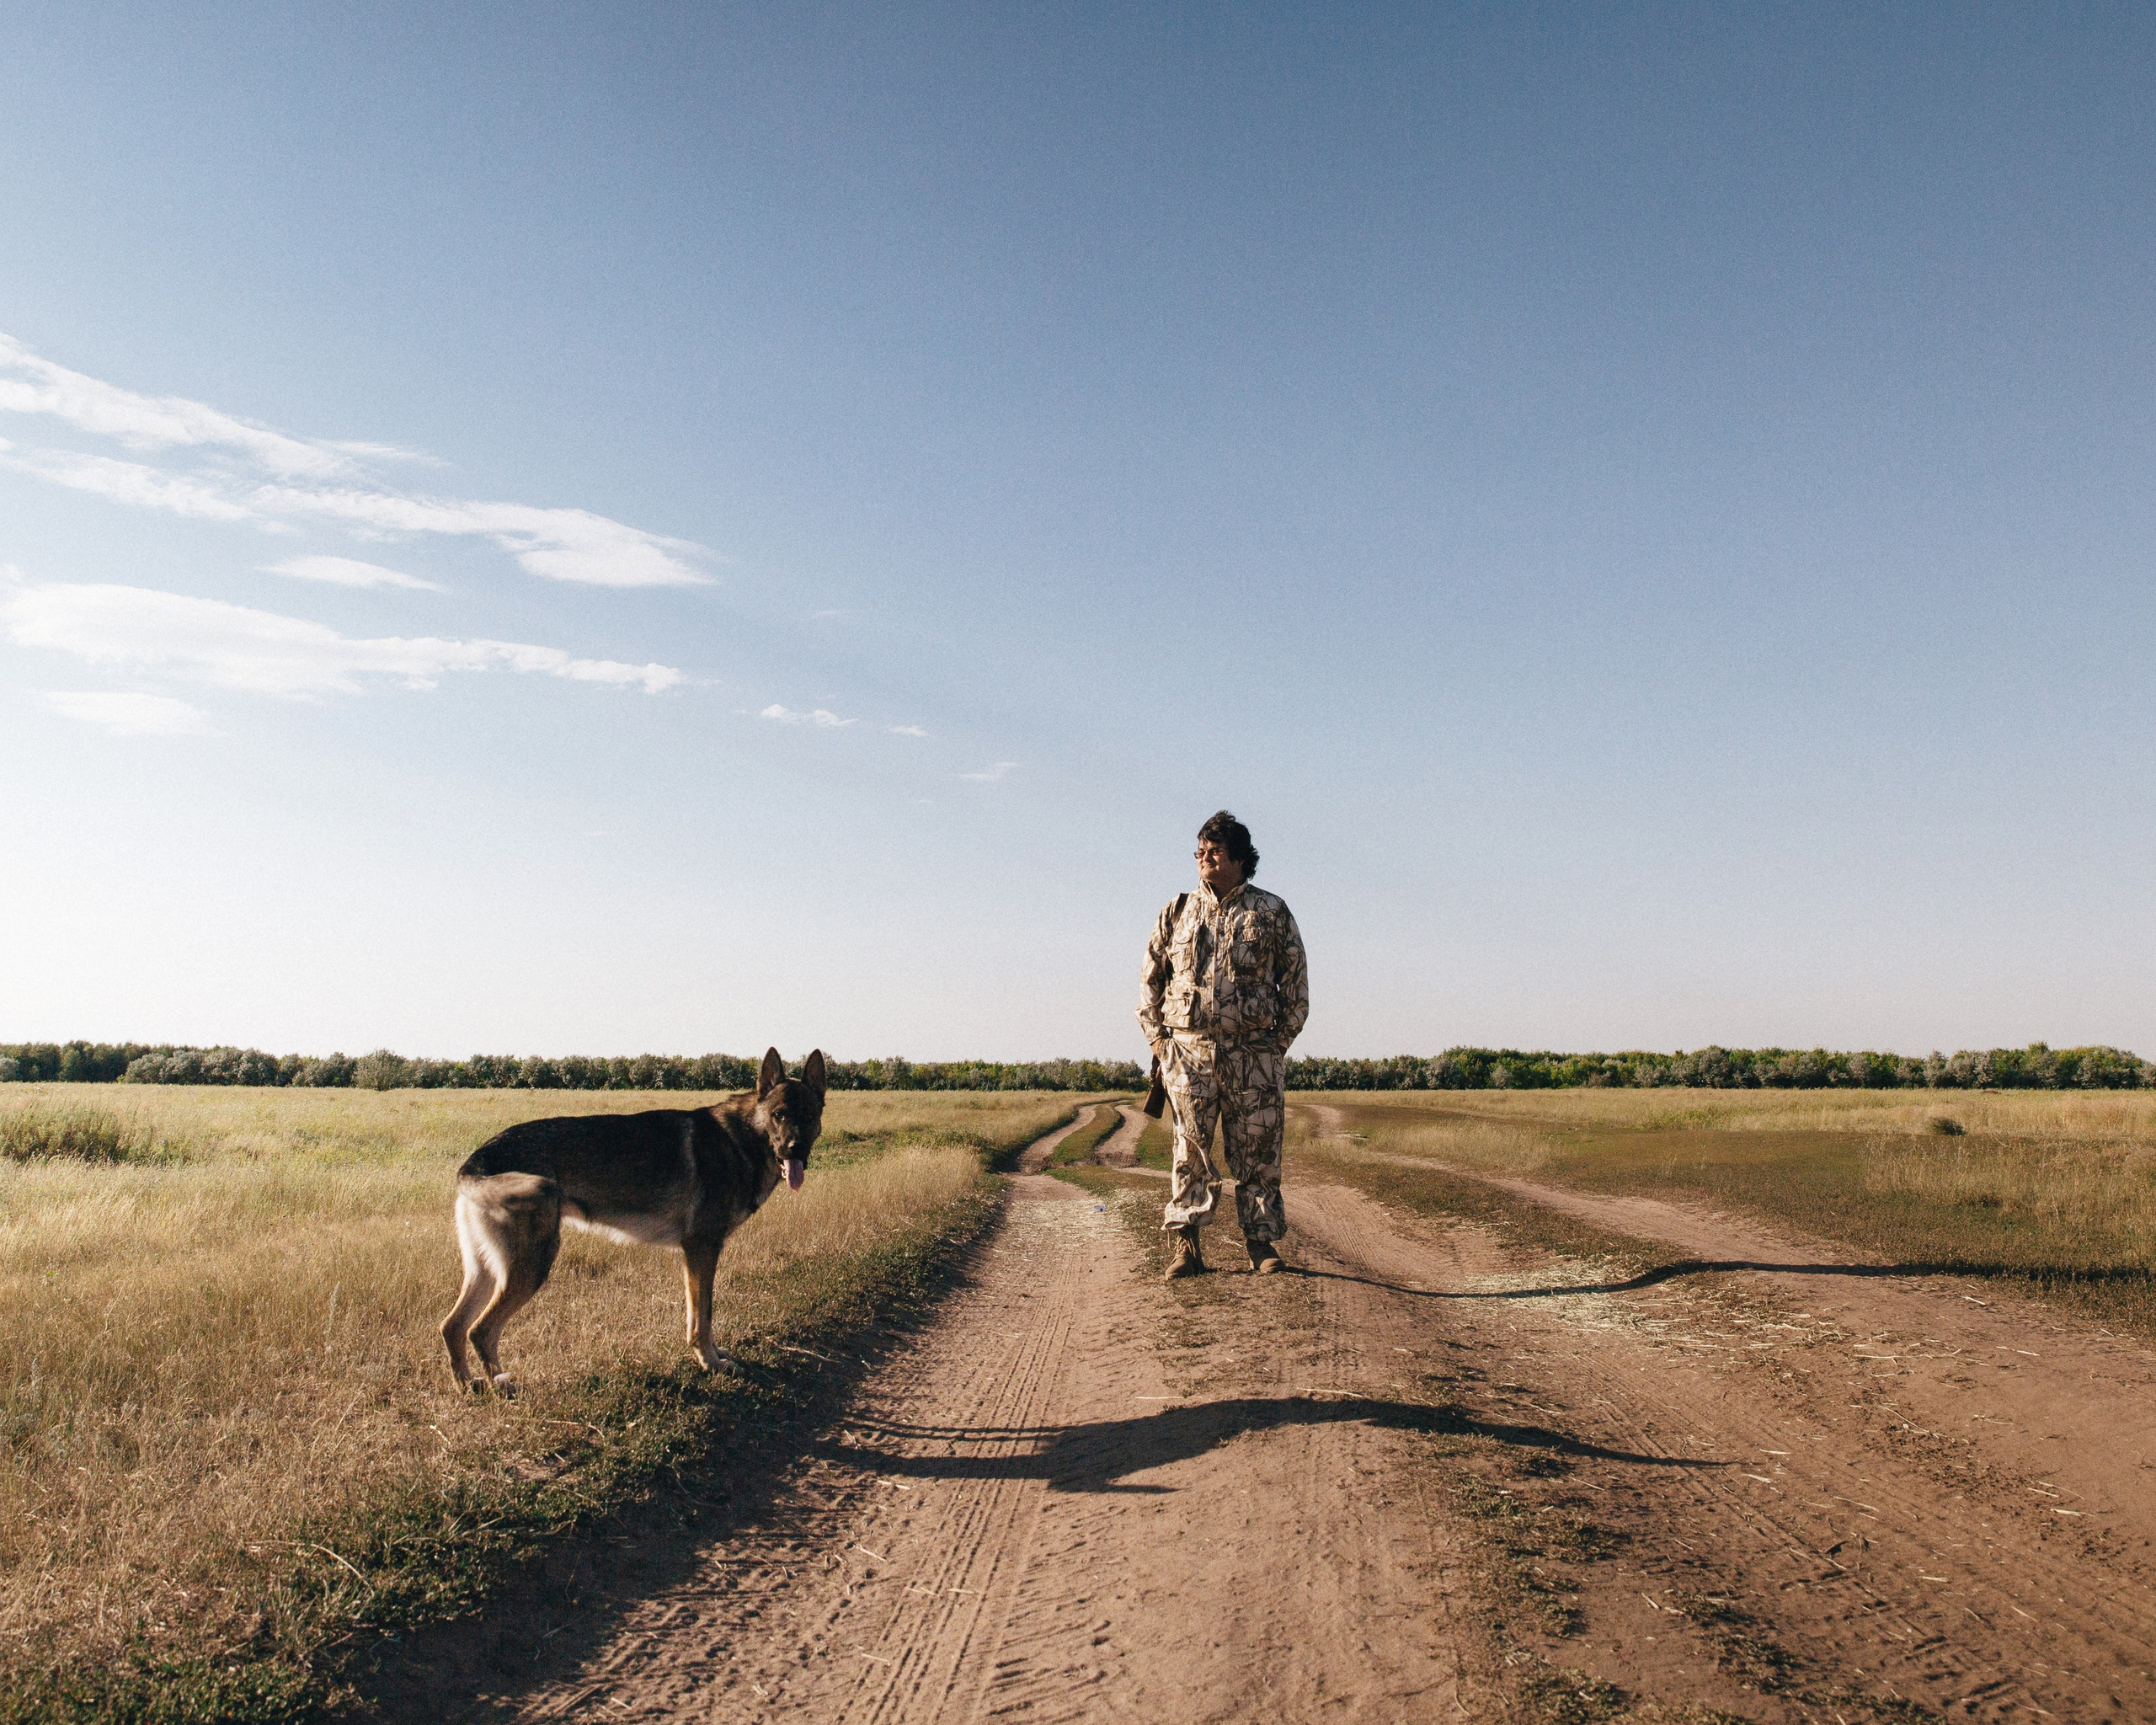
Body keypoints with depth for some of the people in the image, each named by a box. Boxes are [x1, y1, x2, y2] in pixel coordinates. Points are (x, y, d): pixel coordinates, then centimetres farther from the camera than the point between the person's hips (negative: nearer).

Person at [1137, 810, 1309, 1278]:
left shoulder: (1272, 914, 6)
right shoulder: (1177, 912, 11)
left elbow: (1297, 982, 9)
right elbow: (1150, 980, 15)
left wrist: (1279, 1042, 2)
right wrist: (1158, 1038, 6)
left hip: (1254, 1053, -1)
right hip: (1189, 1050, 1)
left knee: (1257, 1151, 2)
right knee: (1191, 1150, 0)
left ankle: (1262, 1243, 12)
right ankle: (1186, 1246, 5)